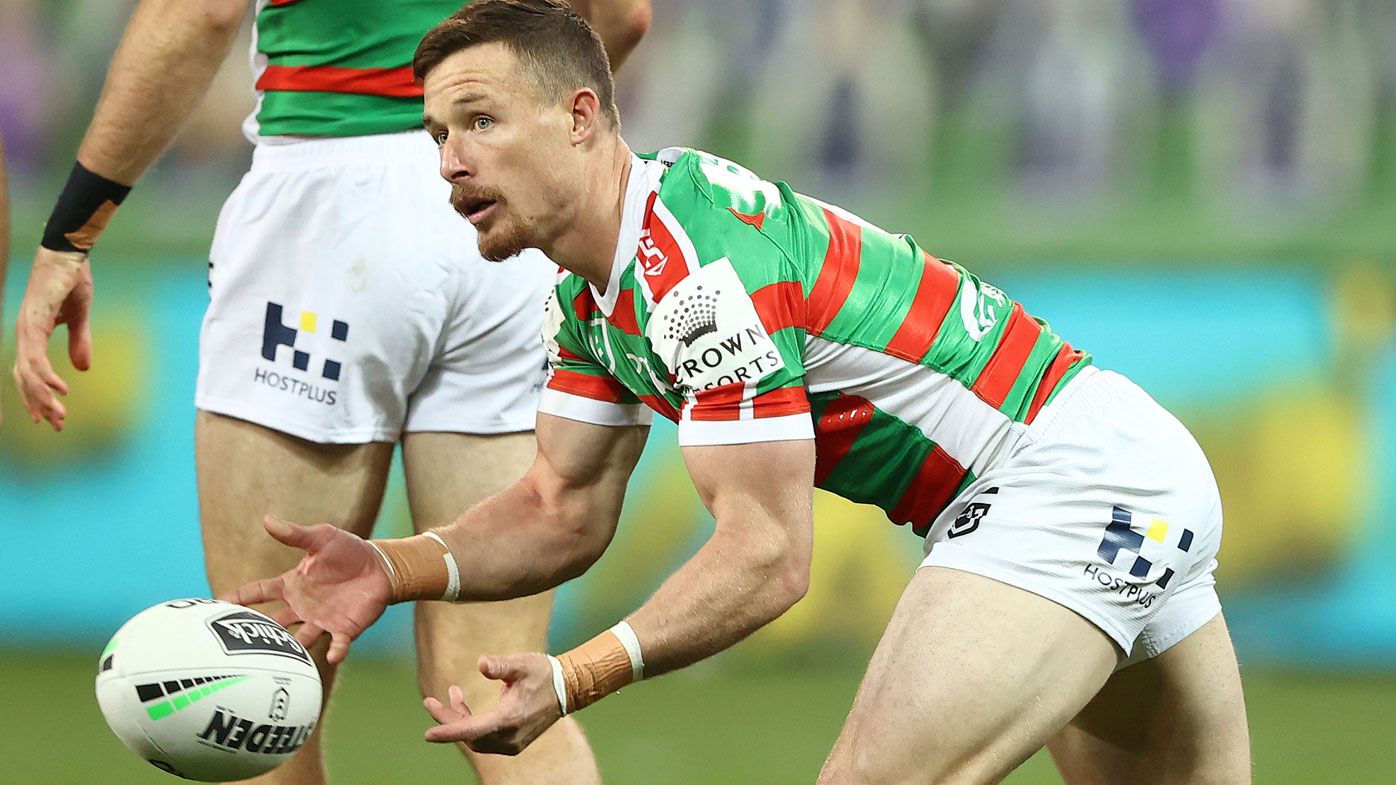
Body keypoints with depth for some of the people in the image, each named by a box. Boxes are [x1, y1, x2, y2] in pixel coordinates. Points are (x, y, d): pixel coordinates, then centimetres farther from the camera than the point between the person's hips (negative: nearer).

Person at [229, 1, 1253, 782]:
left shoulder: (698, 259, -24)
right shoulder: (593, 288, 7)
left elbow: (769, 555, -25)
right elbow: (567, 510, 10)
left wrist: (578, 680, -34)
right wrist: (398, 569, -8)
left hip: (1073, 482, -11)